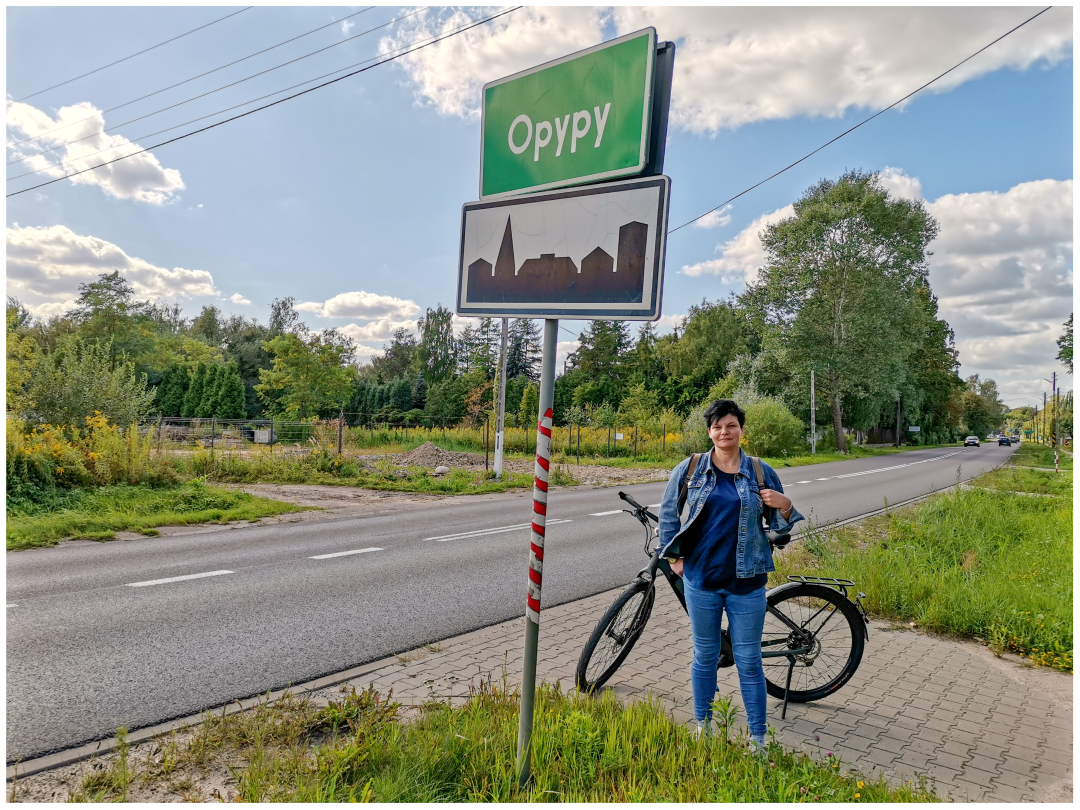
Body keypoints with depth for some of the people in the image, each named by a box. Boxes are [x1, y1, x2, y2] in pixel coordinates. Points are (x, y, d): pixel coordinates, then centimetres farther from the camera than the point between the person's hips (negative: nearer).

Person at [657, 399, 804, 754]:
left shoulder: (761, 472, 1)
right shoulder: (690, 469, 0)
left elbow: (779, 527, 9)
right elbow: (668, 513, 11)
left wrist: (785, 507, -12)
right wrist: (674, 556, 7)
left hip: (746, 582, 0)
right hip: (701, 578, 1)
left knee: (749, 662, 7)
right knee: (705, 657, 13)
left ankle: (758, 738, 22)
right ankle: (702, 728, 31)